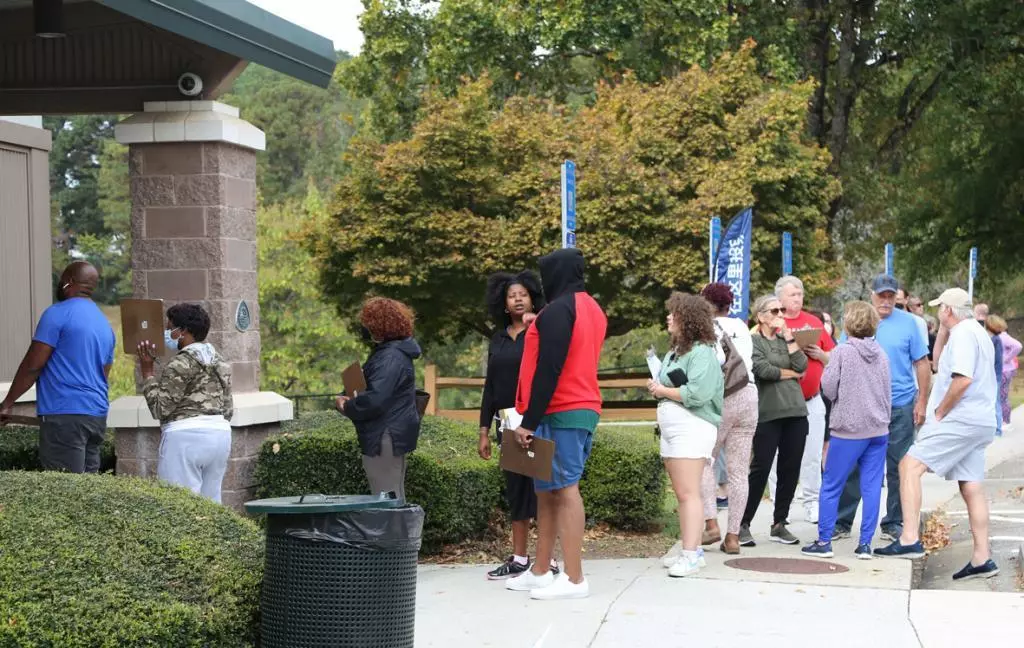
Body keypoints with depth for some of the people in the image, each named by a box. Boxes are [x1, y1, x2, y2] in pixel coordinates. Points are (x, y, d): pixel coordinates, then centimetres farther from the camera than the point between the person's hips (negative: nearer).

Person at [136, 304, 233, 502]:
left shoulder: (181, 363, -8)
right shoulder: (220, 362, 16)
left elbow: (160, 408, -10)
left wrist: (147, 371, -5)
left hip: (186, 436, -8)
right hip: (221, 434, 8)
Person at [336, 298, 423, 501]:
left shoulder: (390, 358, -21)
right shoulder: (389, 352, 14)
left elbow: (375, 400, -29)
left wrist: (347, 407, -12)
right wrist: (354, 399, 7)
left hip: (386, 438, -11)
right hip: (389, 435, 11)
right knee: (395, 498, 18)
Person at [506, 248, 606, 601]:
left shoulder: (558, 310, -13)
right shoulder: (592, 309, 17)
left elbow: (548, 369, -18)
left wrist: (529, 421, -17)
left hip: (559, 414, -9)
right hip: (584, 409, 9)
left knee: (564, 489, -8)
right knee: (548, 491, 14)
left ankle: (574, 579, -8)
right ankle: (540, 571, 19)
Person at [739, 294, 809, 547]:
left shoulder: (785, 339, 17)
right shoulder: (753, 341, 0)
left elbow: (802, 365, 2)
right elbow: (763, 369, -15)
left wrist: (788, 336, -1)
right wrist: (791, 373, -1)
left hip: (795, 412, 6)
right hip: (768, 414, -6)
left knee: (790, 469, 6)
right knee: (761, 469, -6)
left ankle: (779, 524, 15)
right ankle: (744, 524, 2)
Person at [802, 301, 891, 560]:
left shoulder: (843, 351, -9)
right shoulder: (881, 353, 7)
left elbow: (828, 388, -11)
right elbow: (888, 393, 14)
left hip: (848, 430, -5)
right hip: (878, 429, 5)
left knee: (831, 487, 4)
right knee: (871, 487, 5)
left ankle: (824, 541, 7)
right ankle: (865, 543, 4)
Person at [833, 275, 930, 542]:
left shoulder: (907, 322, 1)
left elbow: (922, 364, 4)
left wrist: (921, 402, -2)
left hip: (900, 406, -1)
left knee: (898, 468, 5)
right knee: (853, 466, 2)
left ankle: (894, 523, 16)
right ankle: (842, 522, 8)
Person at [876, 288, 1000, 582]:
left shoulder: (963, 334, -12)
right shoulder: (977, 332, 20)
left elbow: (962, 379, -24)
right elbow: (940, 362, 30)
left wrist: (940, 412, -15)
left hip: (959, 420, -10)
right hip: (979, 422, 10)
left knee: (910, 466, -12)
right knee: (972, 487, 9)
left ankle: (910, 539, -20)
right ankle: (982, 559, 9)